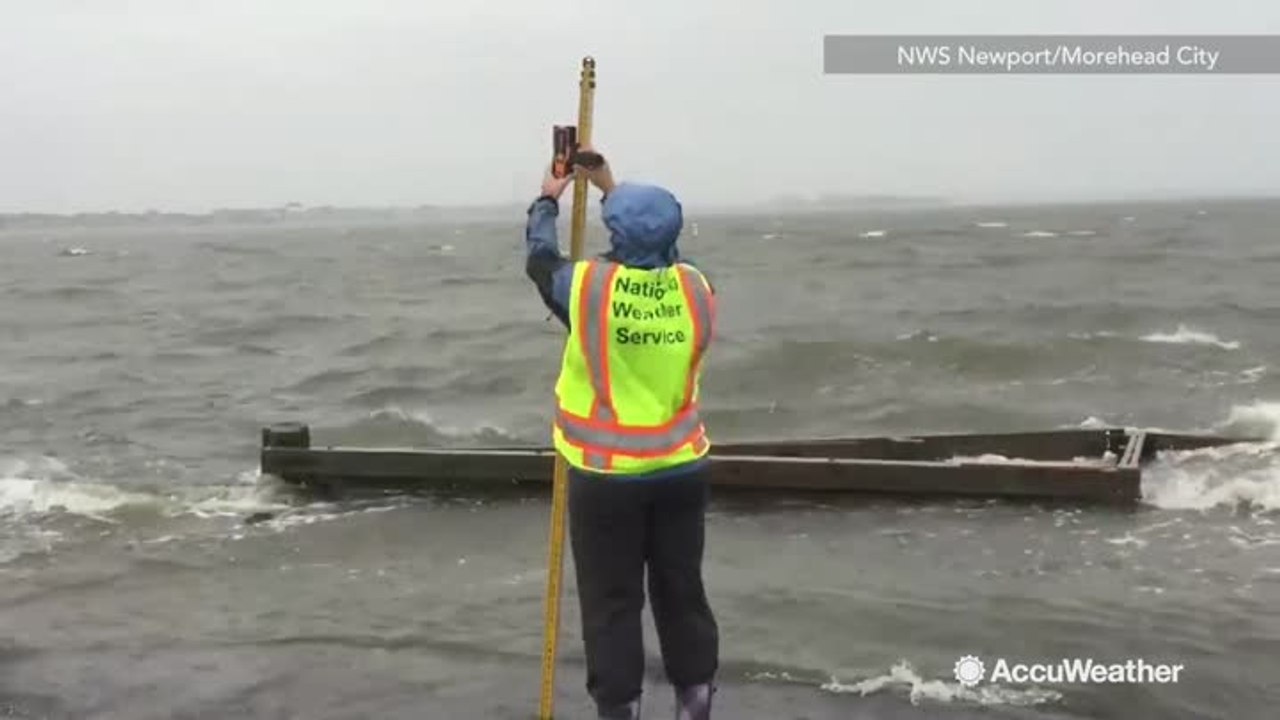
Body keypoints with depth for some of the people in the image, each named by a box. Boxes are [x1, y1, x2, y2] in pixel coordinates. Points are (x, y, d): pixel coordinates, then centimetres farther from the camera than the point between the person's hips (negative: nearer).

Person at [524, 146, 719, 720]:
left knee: (612, 602, 5)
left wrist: (547, 201, 26)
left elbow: (539, 258, 7)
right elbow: (660, 250, 17)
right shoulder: (695, 286, -3)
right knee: (682, 591, 15)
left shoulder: (588, 286, -14)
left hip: (606, 475, -3)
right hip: (682, 469, 4)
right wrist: (611, 189, 28)